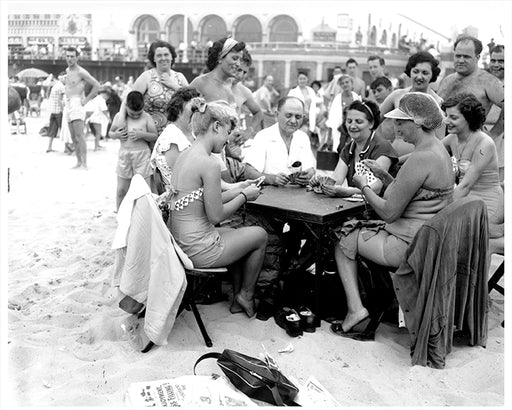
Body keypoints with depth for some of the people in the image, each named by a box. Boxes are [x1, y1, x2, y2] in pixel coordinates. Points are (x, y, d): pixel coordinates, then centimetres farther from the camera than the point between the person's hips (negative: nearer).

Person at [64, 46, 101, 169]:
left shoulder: (81, 72, -8)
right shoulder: (67, 70, 18)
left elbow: (96, 85, -12)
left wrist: (86, 99, -12)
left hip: (77, 104, -9)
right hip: (68, 105, 9)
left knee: (79, 135, -16)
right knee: (73, 137, 8)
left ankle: (84, 164, -18)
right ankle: (79, 163, 13)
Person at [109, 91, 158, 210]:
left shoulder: (146, 118, -4)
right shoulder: (119, 116, 3)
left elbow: (155, 136, -3)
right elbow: (111, 132, 14)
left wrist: (142, 134, -20)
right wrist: (116, 135, -9)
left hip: (142, 155, -2)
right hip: (124, 155, 3)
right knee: (121, 190, 7)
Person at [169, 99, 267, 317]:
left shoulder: (184, 156, 6)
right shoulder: (209, 164, -22)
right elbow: (215, 215, -18)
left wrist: (238, 192, 12)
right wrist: (244, 196, -3)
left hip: (180, 241, 9)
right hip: (199, 250, -9)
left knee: (238, 233, 31)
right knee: (260, 235, 13)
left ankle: (237, 298, 36)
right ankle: (246, 295, 29)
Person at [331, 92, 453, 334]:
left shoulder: (420, 159, -24)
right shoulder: (437, 149, 9)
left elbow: (389, 212, -20)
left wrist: (364, 186, -6)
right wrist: (381, 175, 6)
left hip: (410, 245, -10)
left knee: (344, 239, 5)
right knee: (352, 227, 20)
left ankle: (355, 307, 2)